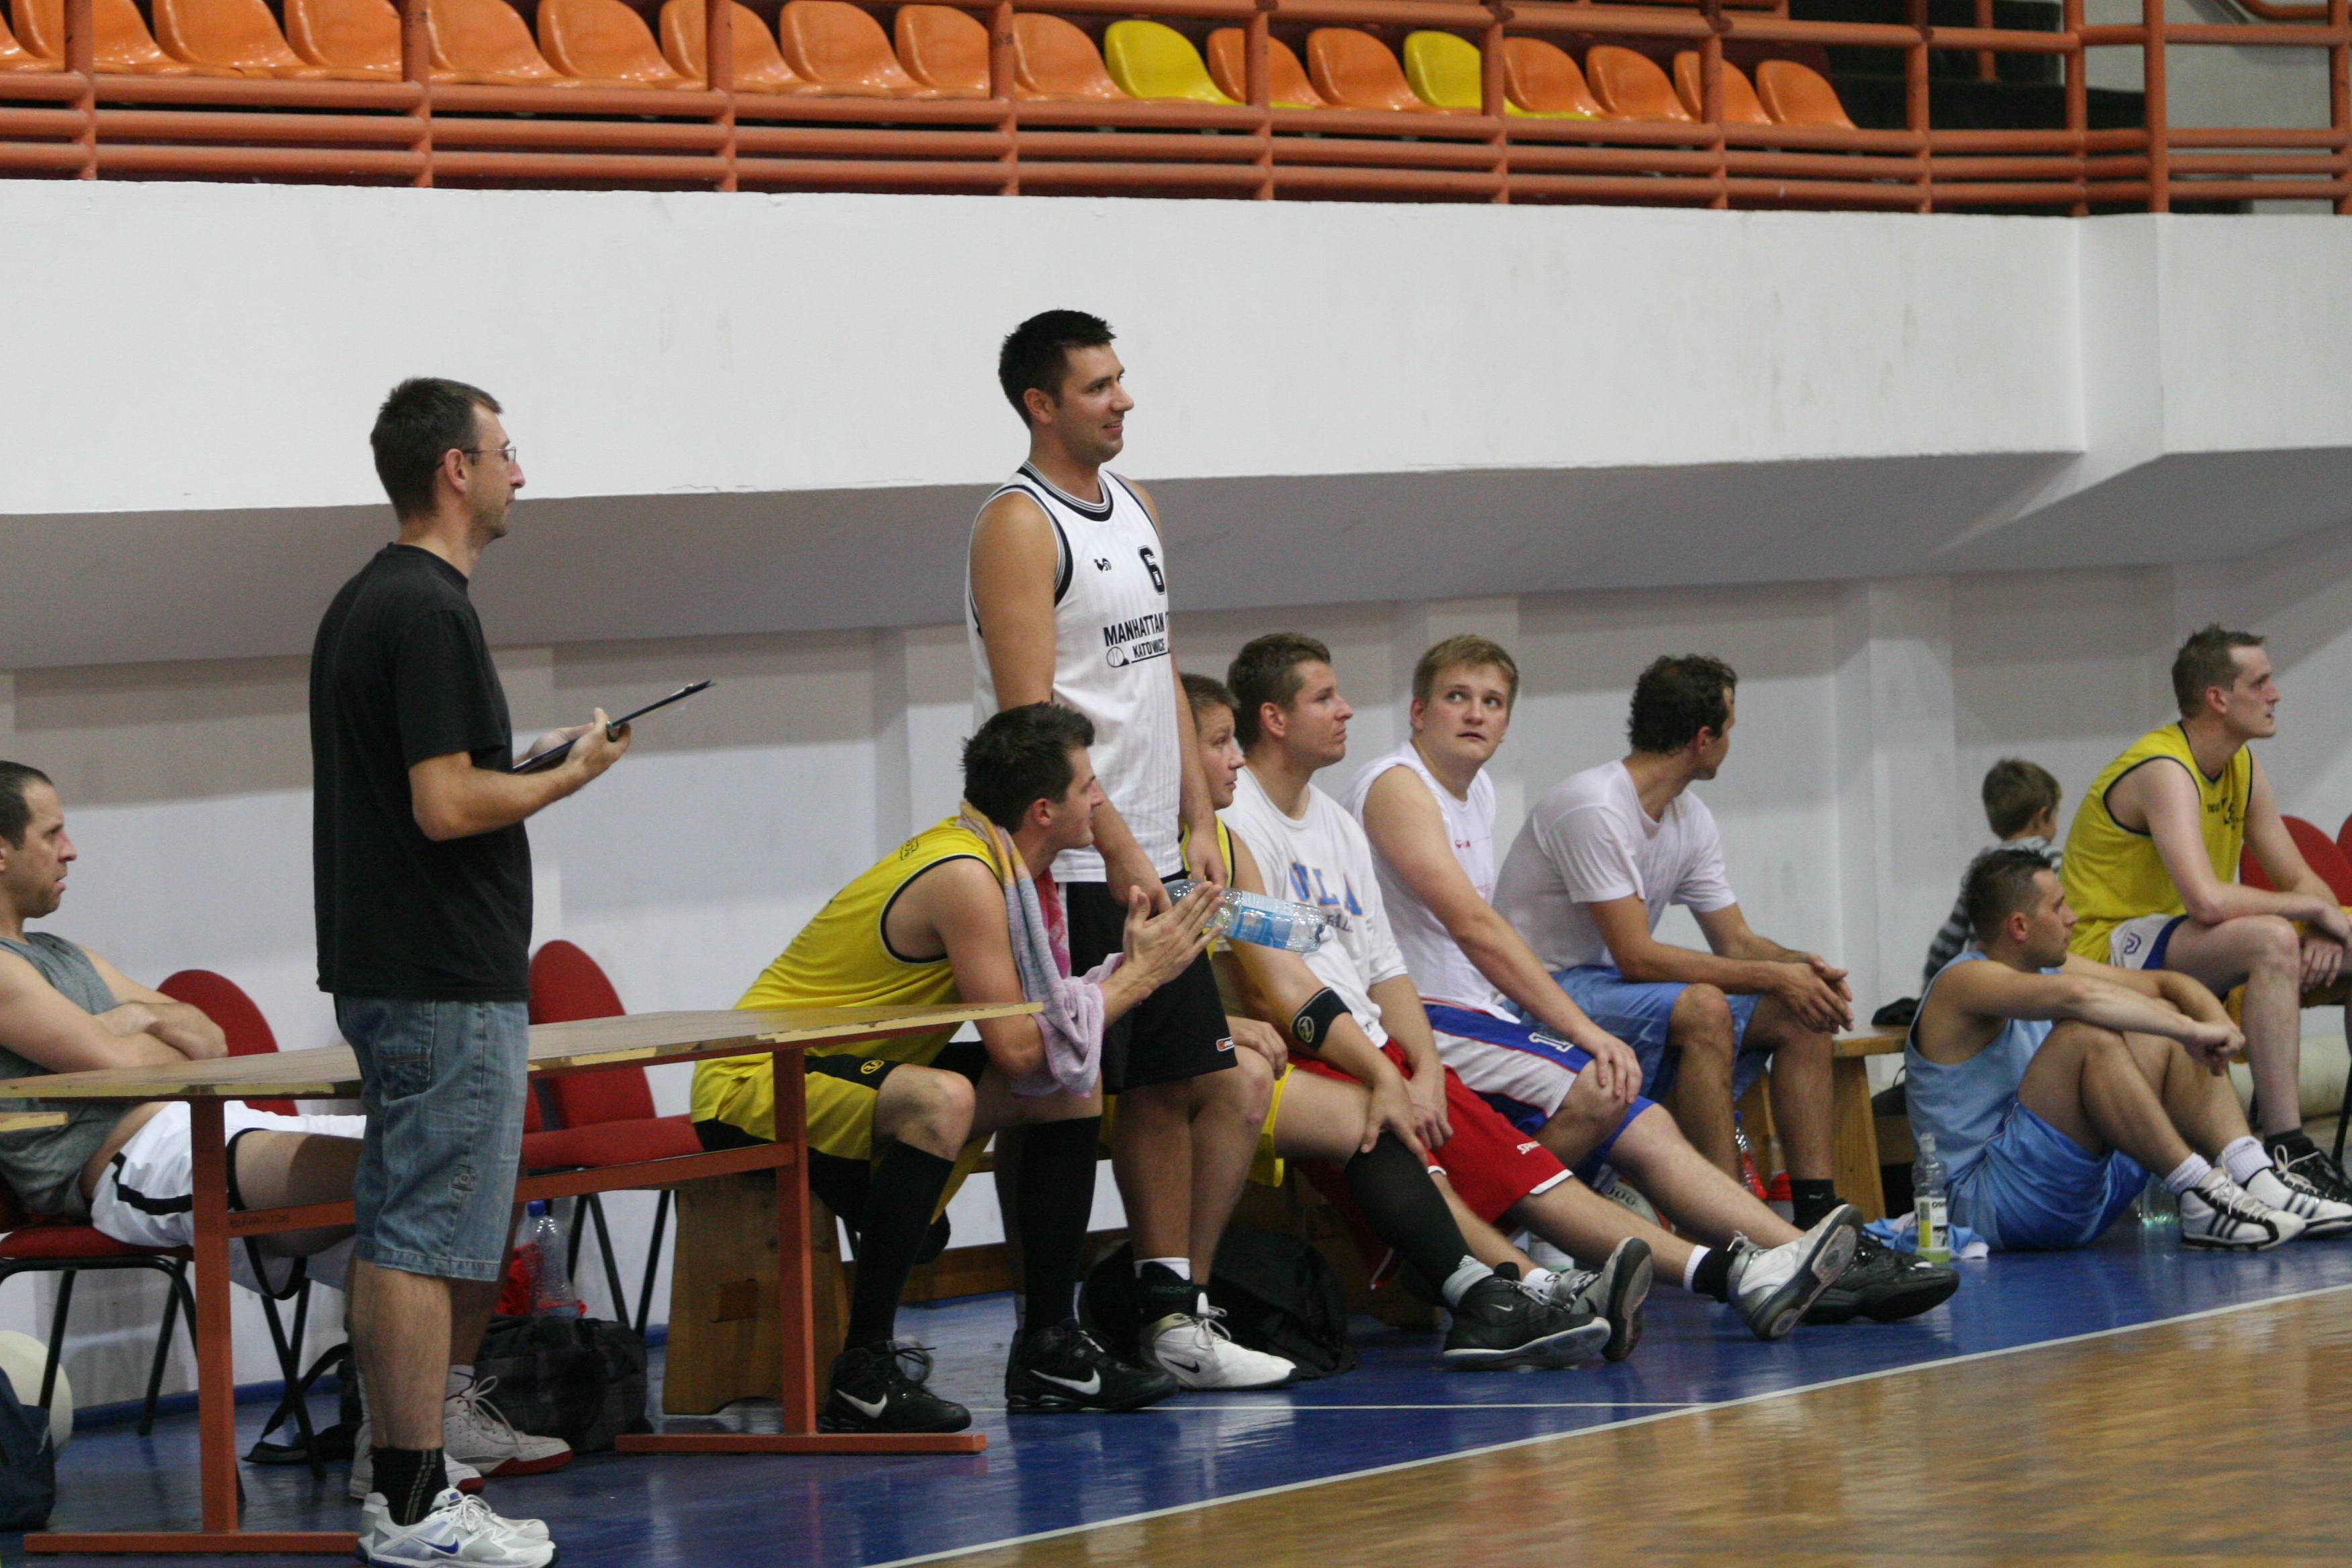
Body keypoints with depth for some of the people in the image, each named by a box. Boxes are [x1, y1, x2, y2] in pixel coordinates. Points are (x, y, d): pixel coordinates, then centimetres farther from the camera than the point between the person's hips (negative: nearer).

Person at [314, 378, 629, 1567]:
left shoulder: (363, 606, 14)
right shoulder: (430, 613, -17)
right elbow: (448, 804, -23)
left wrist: (533, 762, 17)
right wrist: (568, 776, -9)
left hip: (382, 966, 10)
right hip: (446, 979, -10)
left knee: (396, 1233, 13)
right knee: (428, 1239, -7)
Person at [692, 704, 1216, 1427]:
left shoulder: (987, 859, 7)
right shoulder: (963, 878, -23)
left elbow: (1036, 1023, 6)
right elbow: (1017, 1050, -25)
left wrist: (1129, 967, -6)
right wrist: (1139, 976, -16)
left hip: (853, 1067, 11)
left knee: (1073, 1088, 8)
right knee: (940, 1099, -38)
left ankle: (1050, 1349, 11)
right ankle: (862, 1374, -33)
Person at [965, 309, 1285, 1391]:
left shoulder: (1133, 509, 16)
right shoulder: (1018, 525, -10)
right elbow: (1030, 712, -17)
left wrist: (1196, 826, 11)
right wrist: (1118, 850, -19)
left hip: (1151, 864, 9)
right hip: (1068, 871, -9)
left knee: (1173, 1087, 8)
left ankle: (1171, 1316, 14)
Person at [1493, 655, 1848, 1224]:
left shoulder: (1691, 818, 9)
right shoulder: (1594, 809, -21)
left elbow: (1736, 941, 10)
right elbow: (1636, 958, -25)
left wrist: (1801, 965, -13)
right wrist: (1773, 976, -25)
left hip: (1613, 987, 9)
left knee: (1803, 1016, -3)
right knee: (1702, 1009, -34)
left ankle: (1817, 1213, -5)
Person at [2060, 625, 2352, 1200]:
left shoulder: (2241, 767, 9)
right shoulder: (2165, 772, -20)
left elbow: (2301, 881, 11)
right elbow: (2207, 899, -34)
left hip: (2175, 948, 10)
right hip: (2108, 951, -10)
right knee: (2271, 939, -32)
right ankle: (2287, 1150, -38)